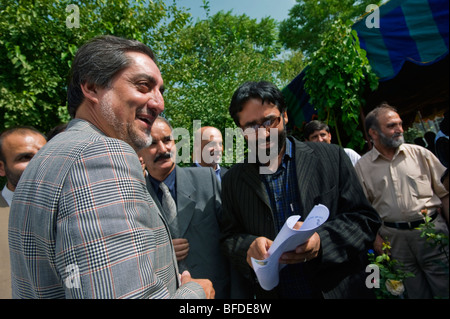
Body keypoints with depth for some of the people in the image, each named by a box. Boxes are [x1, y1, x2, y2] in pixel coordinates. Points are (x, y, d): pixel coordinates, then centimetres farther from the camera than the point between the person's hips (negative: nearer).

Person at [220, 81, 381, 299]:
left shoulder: (331, 157, -7)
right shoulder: (233, 181, -2)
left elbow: (365, 219, -5)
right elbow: (229, 238, 1)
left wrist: (321, 241, -22)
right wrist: (249, 246, -21)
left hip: (339, 290, 0)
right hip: (273, 293, 1)